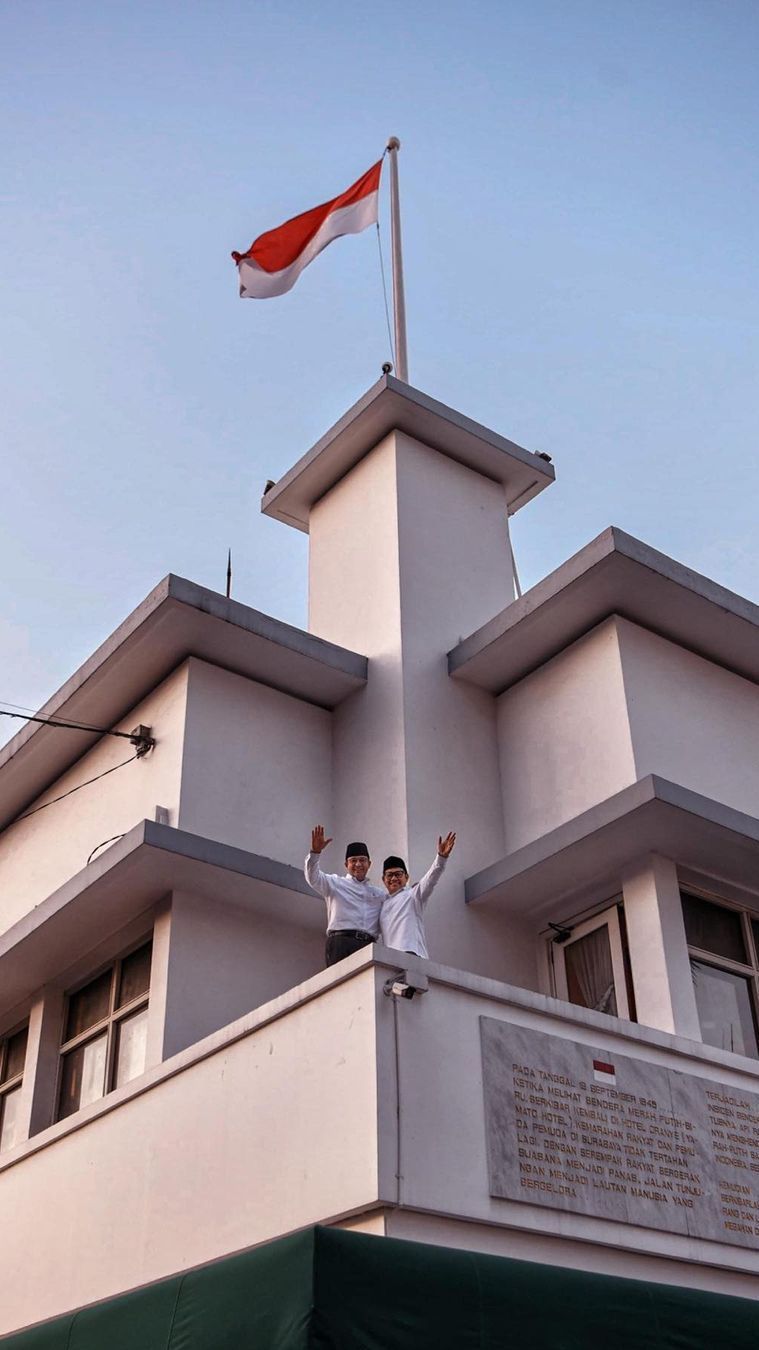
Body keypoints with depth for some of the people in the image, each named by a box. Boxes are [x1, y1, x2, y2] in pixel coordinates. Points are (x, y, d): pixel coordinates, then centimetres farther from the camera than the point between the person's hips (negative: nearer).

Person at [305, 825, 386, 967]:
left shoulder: (378, 893, 30)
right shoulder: (335, 883, 17)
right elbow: (313, 878, 0)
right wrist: (315, 851, -15)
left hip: (369, 945, 3)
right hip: (342, 941, -3)